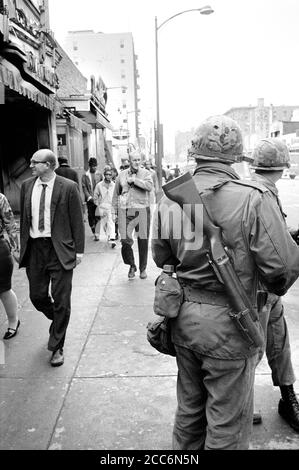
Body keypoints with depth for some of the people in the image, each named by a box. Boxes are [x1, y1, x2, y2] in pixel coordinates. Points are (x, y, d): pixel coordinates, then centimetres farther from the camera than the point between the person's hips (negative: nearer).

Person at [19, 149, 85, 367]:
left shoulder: (69, 187, -7)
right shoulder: (27, 186, 7)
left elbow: (77, 221, -5)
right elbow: (24, 218, 12)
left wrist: (79, 250, -6)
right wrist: (23, 246, 8)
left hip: (60, 249, -4)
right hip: (34, 248, 5)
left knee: (61, 300, 2)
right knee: (37, 296, 11)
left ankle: (57, 347, 20)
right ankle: (59, 321, 43)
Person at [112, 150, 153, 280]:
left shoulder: (145, 173, 7)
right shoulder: (121, 175, 12)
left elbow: (149, 186, -13)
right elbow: (116, 194, 17)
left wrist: (135, 180, -14)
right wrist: (114, 212, 13)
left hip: (142, 210, -1)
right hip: (124, 211, 1)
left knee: (143, 240, 1)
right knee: (125, 240, -7)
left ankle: (143, 268, 19)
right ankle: (131, 266, 16)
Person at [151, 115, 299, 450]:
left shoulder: (170, 199, -2)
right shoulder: (252, 199, -18)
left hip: (183, 316, 6)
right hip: (228, 322, -5)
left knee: (189, 407, 25)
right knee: (227, 422, 14)